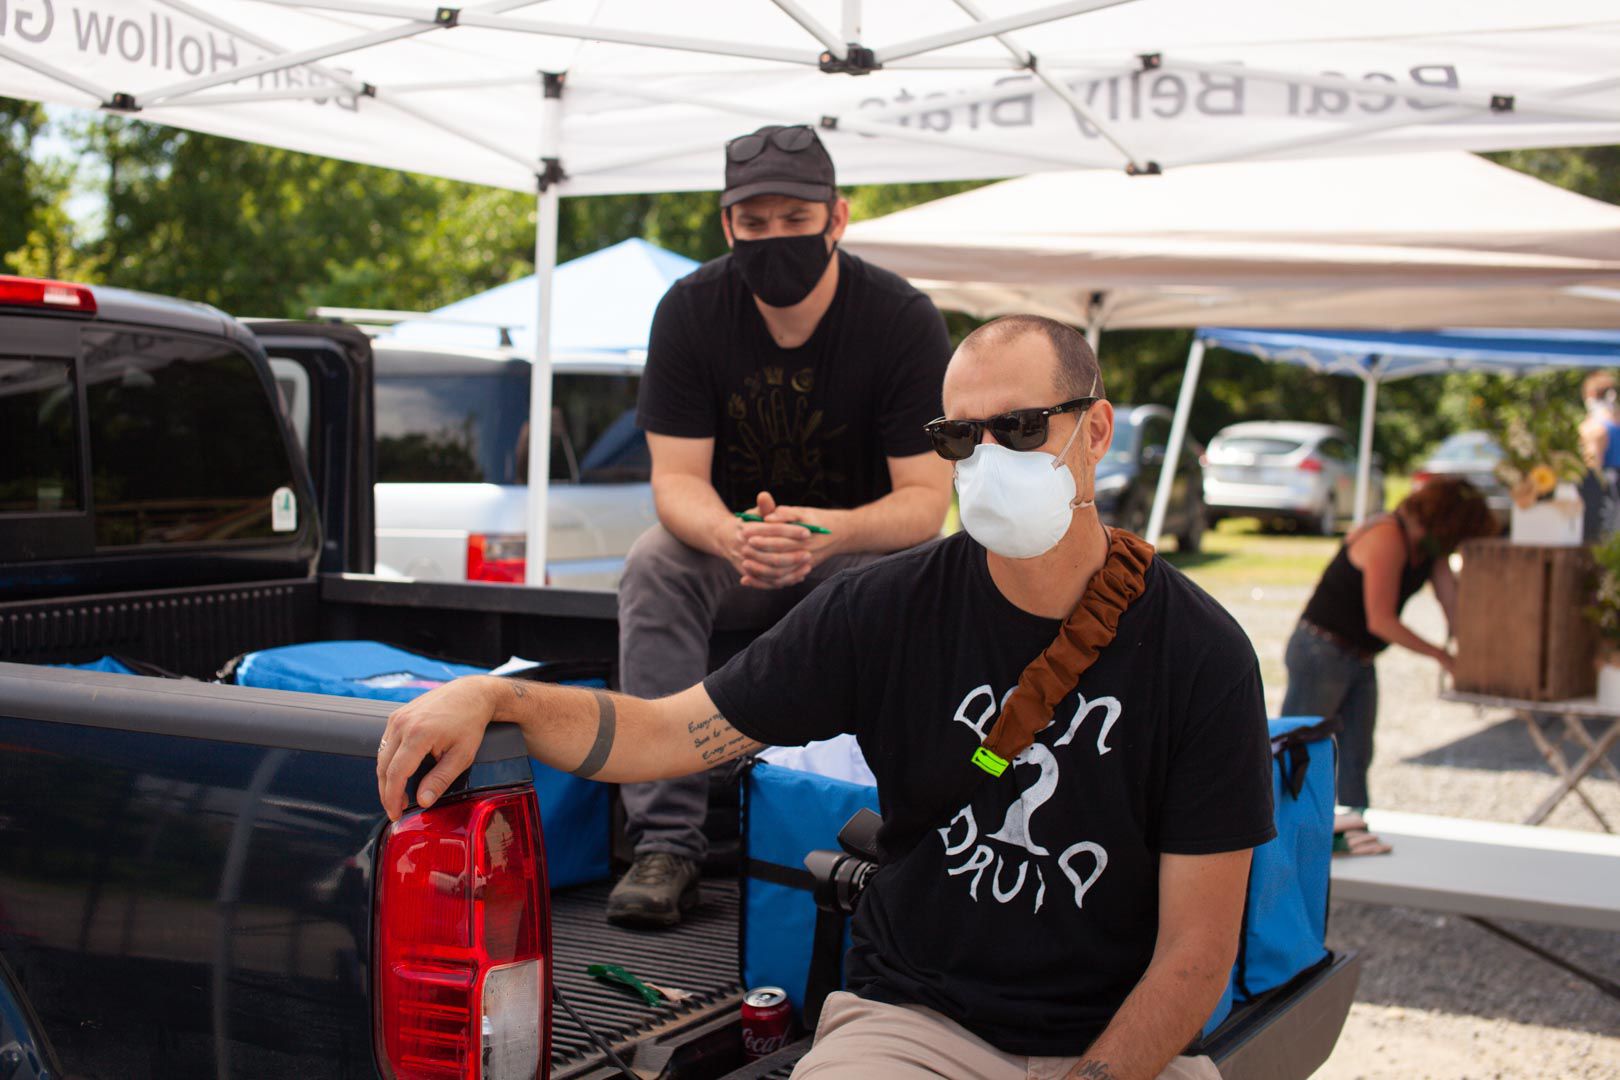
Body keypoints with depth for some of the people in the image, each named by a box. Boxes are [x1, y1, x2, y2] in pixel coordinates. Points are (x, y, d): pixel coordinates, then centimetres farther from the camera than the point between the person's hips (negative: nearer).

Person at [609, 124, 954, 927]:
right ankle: (665, 839, -30)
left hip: (859, 552, -2)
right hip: (727, 547, 2)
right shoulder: (690, 311, -10)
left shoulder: (903, 319, -15)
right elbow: (677, 478, -14)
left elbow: (925, 500, -17)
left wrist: (830, 533, -40)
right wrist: (734, 538, -38)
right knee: (654, 565, -29)